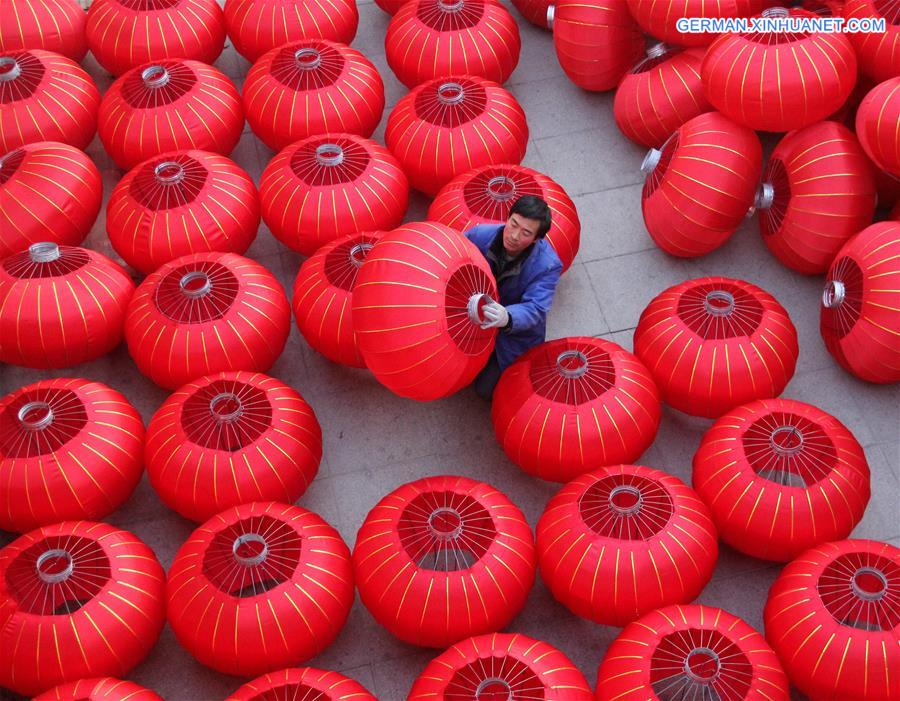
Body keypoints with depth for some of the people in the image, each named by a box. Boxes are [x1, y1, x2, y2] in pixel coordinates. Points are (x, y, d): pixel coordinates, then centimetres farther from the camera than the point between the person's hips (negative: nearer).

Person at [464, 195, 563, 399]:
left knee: (486, 389, -5)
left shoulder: (548, 266, -31)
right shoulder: (480, 235, -22)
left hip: (516, 333, -3)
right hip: (474, 321, 3)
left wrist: (507, 318, -63)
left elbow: (535, 310, -39)